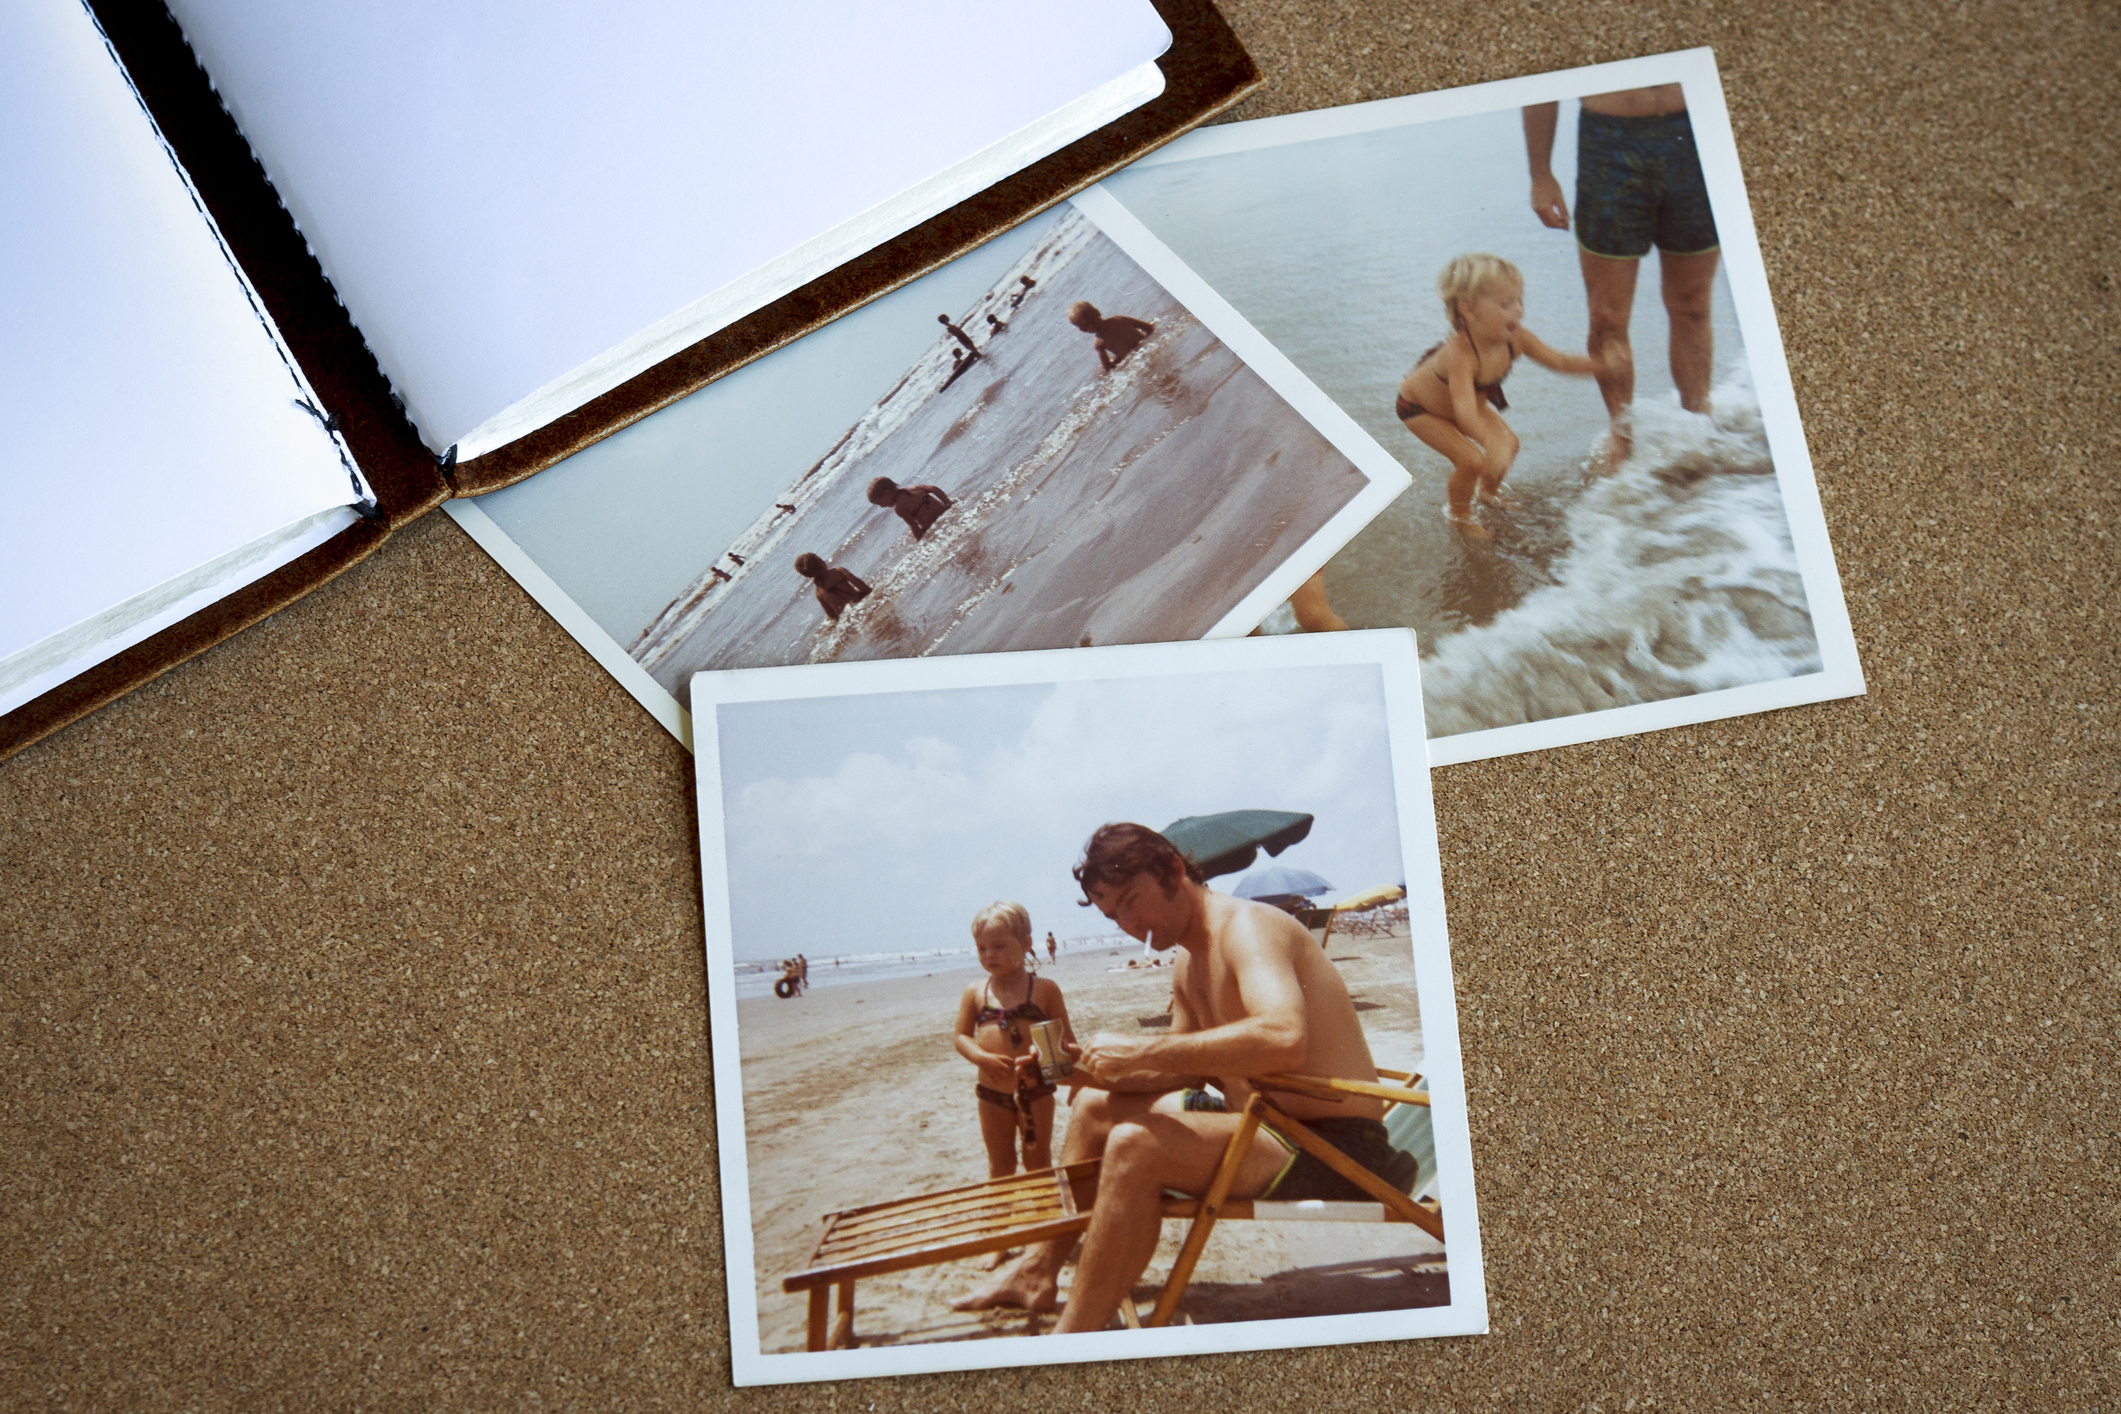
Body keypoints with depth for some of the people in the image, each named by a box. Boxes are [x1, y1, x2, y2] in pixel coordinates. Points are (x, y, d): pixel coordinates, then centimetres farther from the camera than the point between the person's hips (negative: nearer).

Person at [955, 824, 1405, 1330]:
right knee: (1094, 1108, 18)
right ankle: (1039, 1270, 29)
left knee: (1135, 1146, -30)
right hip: (1265, 1123, 11)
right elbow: (1188, 1067, 22)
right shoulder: (1188, 965, 12)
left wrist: (1140, 1050, -32)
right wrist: (1096, 1070, 3)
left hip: (1336, 1152, -11)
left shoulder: (1245, 926, -19)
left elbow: (1284, 1038, -37)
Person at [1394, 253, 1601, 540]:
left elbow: (1559, 361, -11)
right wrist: (1491, 443, -74)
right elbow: (1464, 410, -59)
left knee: (1508, 443, 6)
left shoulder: (1516, 339, -24)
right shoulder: (1460, 355, -48)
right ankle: (1458, 511, 14)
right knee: (1470, 460, -17)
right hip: (1417, 406, -8)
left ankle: (1489, 491, 38)